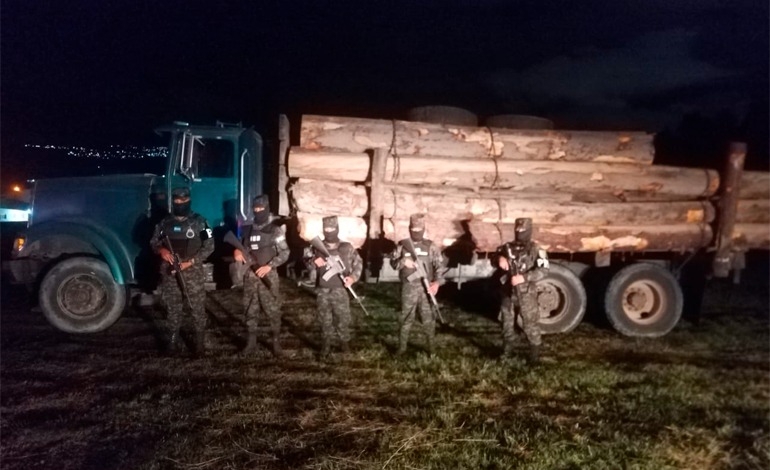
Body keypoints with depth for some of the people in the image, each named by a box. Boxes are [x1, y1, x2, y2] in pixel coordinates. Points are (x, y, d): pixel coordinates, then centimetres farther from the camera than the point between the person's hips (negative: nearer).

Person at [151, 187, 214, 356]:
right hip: (170, 273, 3)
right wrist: (161, 250, -12)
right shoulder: (165, 222, 8)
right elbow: (154, 242, 13)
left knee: (198, 309, -1)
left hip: (193, 272, -3)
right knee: (173, 308, 11)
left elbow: (209, 246, -6)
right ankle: (174, 341, 22)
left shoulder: (199, 222, -3)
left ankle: (200, 343, 9)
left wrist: (190, 262, -15)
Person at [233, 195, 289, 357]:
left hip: (268, 276, -4)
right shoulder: (247, 230, 10)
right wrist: (237, 251, -6)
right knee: (250, 311, 8)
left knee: (273, 310, -1)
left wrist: (268, 266, -16)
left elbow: (284, 253, -5)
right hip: (250, 276, 4)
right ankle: (251, 341, 18)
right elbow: (240, 247, 19)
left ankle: (275, 341, 10)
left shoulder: (275, 230, -2)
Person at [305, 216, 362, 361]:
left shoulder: (347, 248, -1)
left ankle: (345, 343, 25)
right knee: (325, 321, 7)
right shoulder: (316, 247, 1)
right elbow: (305, 262, 9)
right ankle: (325, 348, 21)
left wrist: (353, 277, -5)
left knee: (343, 319, 2)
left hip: (340, 291, -1)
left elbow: (358, 262, 10)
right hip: (322, 292, 1)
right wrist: (313, 262, -14)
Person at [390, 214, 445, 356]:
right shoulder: (402, 245, 4)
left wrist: (437, 282, -13)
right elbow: (393, 263, 5)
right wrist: (403, 261, -16)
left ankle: (431, 348, 18)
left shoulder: (430, 246, 3)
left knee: (428, 318, 5)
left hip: (426, 287, 0)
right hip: (408, 287, 0)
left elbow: (440, 264, 1)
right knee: (406, 317, 7)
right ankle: (402, 347, 19)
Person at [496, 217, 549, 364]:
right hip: (509, 293, 5)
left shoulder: (535, 250, -8)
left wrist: (523, 277, -28)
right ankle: (507, 351, 30)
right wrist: (500, 258, -6)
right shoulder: (508, 247, 6)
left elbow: (543, 271, -17)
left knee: (530, 325, -1)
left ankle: (535, 355, 10)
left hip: (526, 294, -5)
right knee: (507, 323, 14)